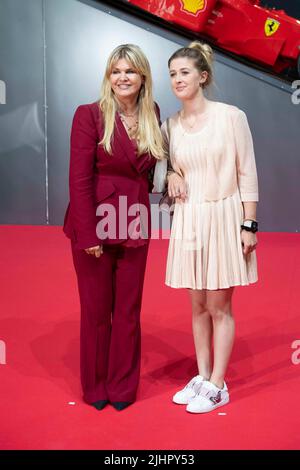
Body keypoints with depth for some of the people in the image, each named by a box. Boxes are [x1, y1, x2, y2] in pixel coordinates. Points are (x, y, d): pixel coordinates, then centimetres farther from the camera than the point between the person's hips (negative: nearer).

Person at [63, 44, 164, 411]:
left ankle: (123, 387, 28)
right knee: (96, 308, 8)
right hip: (95, 223, -4)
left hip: (134, 226, 4)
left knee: (128, 310, 11)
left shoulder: (152, 116, 7)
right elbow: (79, 179, -11)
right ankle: (96, 387, 28)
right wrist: (88, 235, -16)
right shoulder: (90, 115, -7)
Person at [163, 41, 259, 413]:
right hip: (188, 221, 4)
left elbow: (247, 173, -5)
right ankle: (202, 378, 26)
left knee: (219, 305, 3)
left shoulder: (231, 116, -5)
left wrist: (249, 224, -9)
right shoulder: (170, 126, 6)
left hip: (223, 218, -4)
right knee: (198, 304, 12)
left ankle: (217, 386, 16)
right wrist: (170, 175, -3)